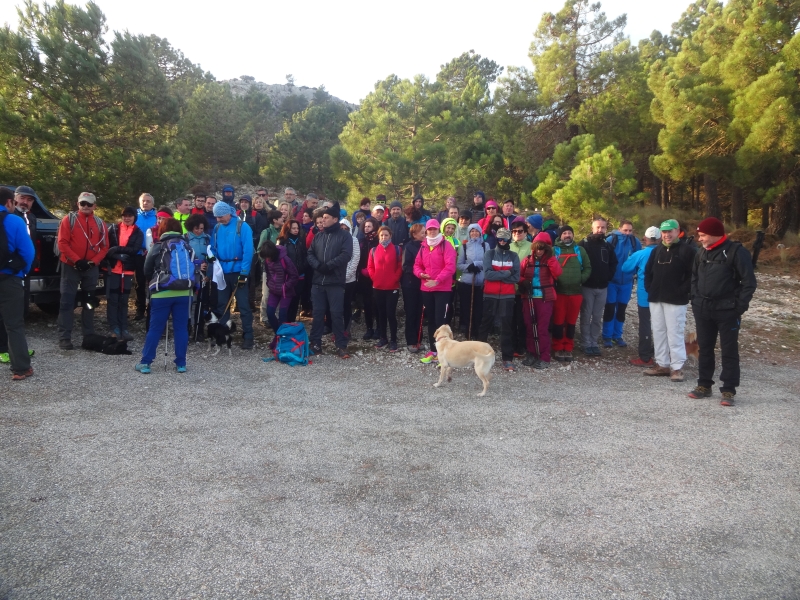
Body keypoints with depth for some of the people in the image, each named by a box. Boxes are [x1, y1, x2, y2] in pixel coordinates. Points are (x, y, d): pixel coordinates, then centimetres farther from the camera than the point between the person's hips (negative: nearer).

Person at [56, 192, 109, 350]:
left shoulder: (100, 224, 8)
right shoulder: (69, 220, -1)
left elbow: (104, 247, 7)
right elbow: (62, 243, -8)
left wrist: (93, 261, -8)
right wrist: (77, 260, -17)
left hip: (91, 268, 4)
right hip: (71, 266, -3)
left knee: (89, 301, 11)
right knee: (67, 301, -4)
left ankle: (89, 335, 20)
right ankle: (64, 337, -2)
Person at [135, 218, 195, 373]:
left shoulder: (158, 247, 4)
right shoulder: (187, 246, 9)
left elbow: (147, 270, 12)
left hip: (162, 293, -2)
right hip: (184, 292, 2)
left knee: (155, 328, 4)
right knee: (181, 328, 6)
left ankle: (145, 362, 8)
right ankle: (181, 363, 8)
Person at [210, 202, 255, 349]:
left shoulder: (242, 226, -9)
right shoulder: (217, 228, 6)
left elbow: (248, 250, -13)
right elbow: (213, 249, 10)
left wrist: (244, 272, -17)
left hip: (238, 271, -5)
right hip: (222, 271, 5)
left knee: (243, 305, -1)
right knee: (221, 304, 12)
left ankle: (247, 337, 5)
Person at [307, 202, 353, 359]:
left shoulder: (344, 235, -1)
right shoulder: (318, 235, 15)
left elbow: (346, 255, -13)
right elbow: (310, 254, 11)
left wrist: (328, 265, -17)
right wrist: (318, 265, -9)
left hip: (336, 282, -4)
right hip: (318, 281, 4)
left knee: (337, 314, -2)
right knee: (318, 313, 8)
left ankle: (341, 346, 5)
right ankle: (315, 343, 18)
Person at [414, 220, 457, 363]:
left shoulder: (446, 246, -7)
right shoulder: (423, 247, 11)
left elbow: (450, 266, -17)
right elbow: (417, 265, 14)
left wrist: (437, 281, -25)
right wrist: (420, 274, -9)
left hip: (443, 289, -6)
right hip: (426, 289, 6)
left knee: (440, 320, -10)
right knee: (431, 320, 12)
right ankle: (433, 350, 21)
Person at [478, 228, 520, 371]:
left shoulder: (514, 256, 4)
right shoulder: (489, 254, 2)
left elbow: (516, 277, -7)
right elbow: (487, 274, -13)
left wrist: (497, 275, -11)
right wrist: (506, 273, -13)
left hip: (507, 296, 0)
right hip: (490, 295, 0)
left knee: (506, 327, 1)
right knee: (486, 323, 10)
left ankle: (507, 359, 4)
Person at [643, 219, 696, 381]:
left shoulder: (687, 250, -5)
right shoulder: (657, 250, 14)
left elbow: (693, 274, -11)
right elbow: (648, 271, 20)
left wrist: (682, 291, -15)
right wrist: (649, 289, 8)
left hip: (676, 300, -6)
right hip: (656, 298, 6)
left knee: (674, 333, -6)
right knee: (658, 332, 10)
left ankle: (677, 367, 0)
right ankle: (662, 364, 19)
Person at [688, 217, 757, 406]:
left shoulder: (736, 251, -9)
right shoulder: (702, 254, 11)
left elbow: (749, 282, -9)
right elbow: (694, 278, 20)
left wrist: (740, 306, -13)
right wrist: (695, 300, 9)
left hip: (727, 309, -6)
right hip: (703, 309, 6)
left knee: (729, 350, 1)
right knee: (705, 348, 12)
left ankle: (729, 391, 6)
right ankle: (704, 385, 22)